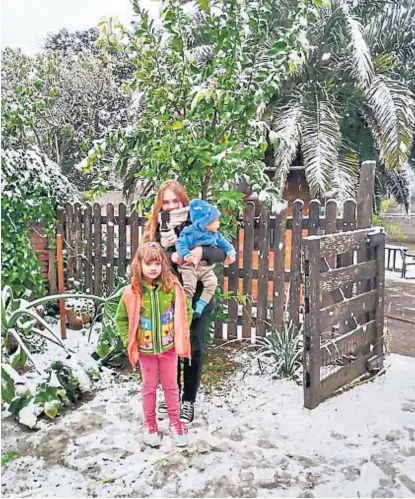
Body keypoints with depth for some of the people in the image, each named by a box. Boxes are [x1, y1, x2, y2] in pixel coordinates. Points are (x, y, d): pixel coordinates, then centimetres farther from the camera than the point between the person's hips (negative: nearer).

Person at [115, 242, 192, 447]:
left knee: (171, 385, 17)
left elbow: (186, 312, -3)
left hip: (169, 347, 1)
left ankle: (175, 421, 35)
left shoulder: (172, 287, -15)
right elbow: (121, 318, -2)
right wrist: (130, 342, -5)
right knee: (149, 387, 17)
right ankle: (150, 423, 35)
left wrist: (180, 336, -5)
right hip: (145, 350, 0)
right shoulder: (132, 292, -16)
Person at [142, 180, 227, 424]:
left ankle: (189, 401, 20)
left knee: (194, 348, 6)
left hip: (198, 297, -2)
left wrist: (202, 251, -30)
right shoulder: (156, 227, 3)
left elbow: (222, 253, -10)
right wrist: (170, 255, -26)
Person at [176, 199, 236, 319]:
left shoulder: (214, 234, 8)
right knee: (189, 286, -17)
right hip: (190, 265, -6)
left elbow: (223, 243, 24)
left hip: (206, 267, 6)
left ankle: (199, 307, -6)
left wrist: (230, 252, 16)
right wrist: (187, 256, -37)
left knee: (212, 283, -14)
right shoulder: (190, 232, -14)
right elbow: (180, 244, -21)